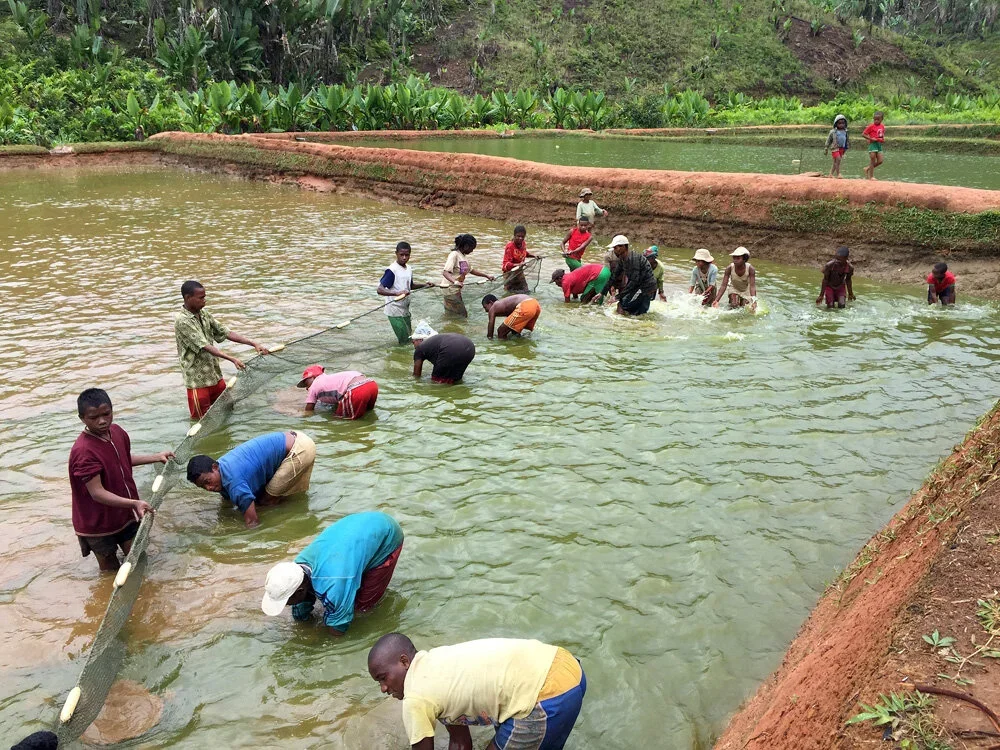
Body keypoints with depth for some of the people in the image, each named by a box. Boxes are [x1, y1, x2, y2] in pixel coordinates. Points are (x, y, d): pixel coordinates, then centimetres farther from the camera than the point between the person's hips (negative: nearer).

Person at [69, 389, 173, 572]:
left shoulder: (117, 432, -5)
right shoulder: (83, 452, -30)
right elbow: (97, 493, -30)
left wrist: (156, 457, 12)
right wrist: (134, 503, -40)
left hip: (125, 514, 6)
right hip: (98, 523, -6)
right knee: (111, 570, 11)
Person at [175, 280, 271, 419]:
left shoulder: (204, 314, 6)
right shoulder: (182, 321, -18)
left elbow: (226, 333, 6)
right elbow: (205, 346, -26)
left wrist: (254, 344, -3)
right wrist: (232, 359, -35)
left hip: (215, 376, 7)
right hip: (197, 380, -7)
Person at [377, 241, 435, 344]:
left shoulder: (409, 269, 7)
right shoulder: (392, 270, -17)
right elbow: (380, 290, -25)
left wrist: (424, 285, 10)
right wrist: (397, 293, -40)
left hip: (405, 310, 8)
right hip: (395, 311, -8)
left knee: (409, 338, 14)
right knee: (404, 340, -7)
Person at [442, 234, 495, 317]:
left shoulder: (463, 256, 12)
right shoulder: (454, 255, -16)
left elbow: (471, 270, 26)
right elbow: (445, 272, -26)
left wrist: (486, 275, 22)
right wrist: (455, 282, -44)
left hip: (457, 290, 9)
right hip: (451, 291, -9)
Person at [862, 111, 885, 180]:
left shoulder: (882, 126, 8)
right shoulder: (871, 126, -10)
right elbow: (863, 134, -12)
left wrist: (883, 139, 4)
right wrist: (871, 138, -19)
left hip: (879, 144, 6)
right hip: (873, 144, -6)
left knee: (880, 161, 4)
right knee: (873, 161, -4)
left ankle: (867, 169, 22)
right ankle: (871, 176, 4)